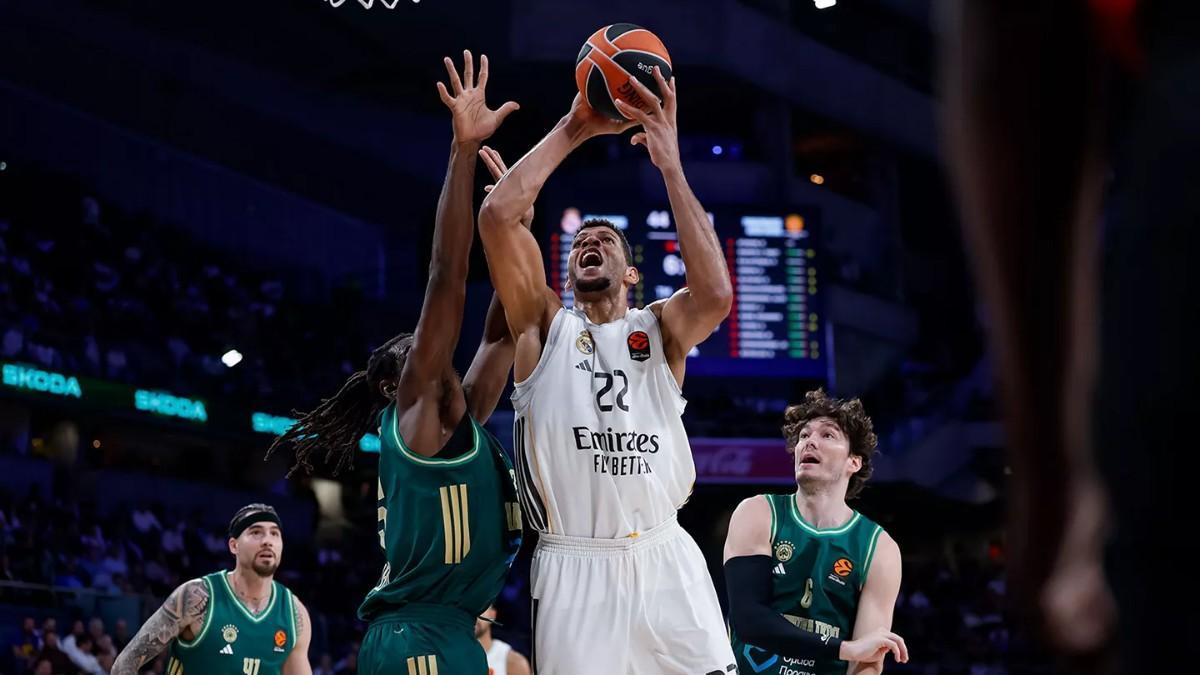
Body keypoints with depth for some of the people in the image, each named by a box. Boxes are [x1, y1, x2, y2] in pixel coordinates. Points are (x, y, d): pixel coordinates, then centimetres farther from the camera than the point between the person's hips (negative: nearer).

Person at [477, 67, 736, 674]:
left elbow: (715, 294, -13)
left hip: (665, 561, 1)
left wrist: (669, 166, -12)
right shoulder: (546, 326, 10)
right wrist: (573, 130, -2)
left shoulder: (659, 328, 11)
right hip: (573, 568, -1)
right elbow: (497, 214, -4)